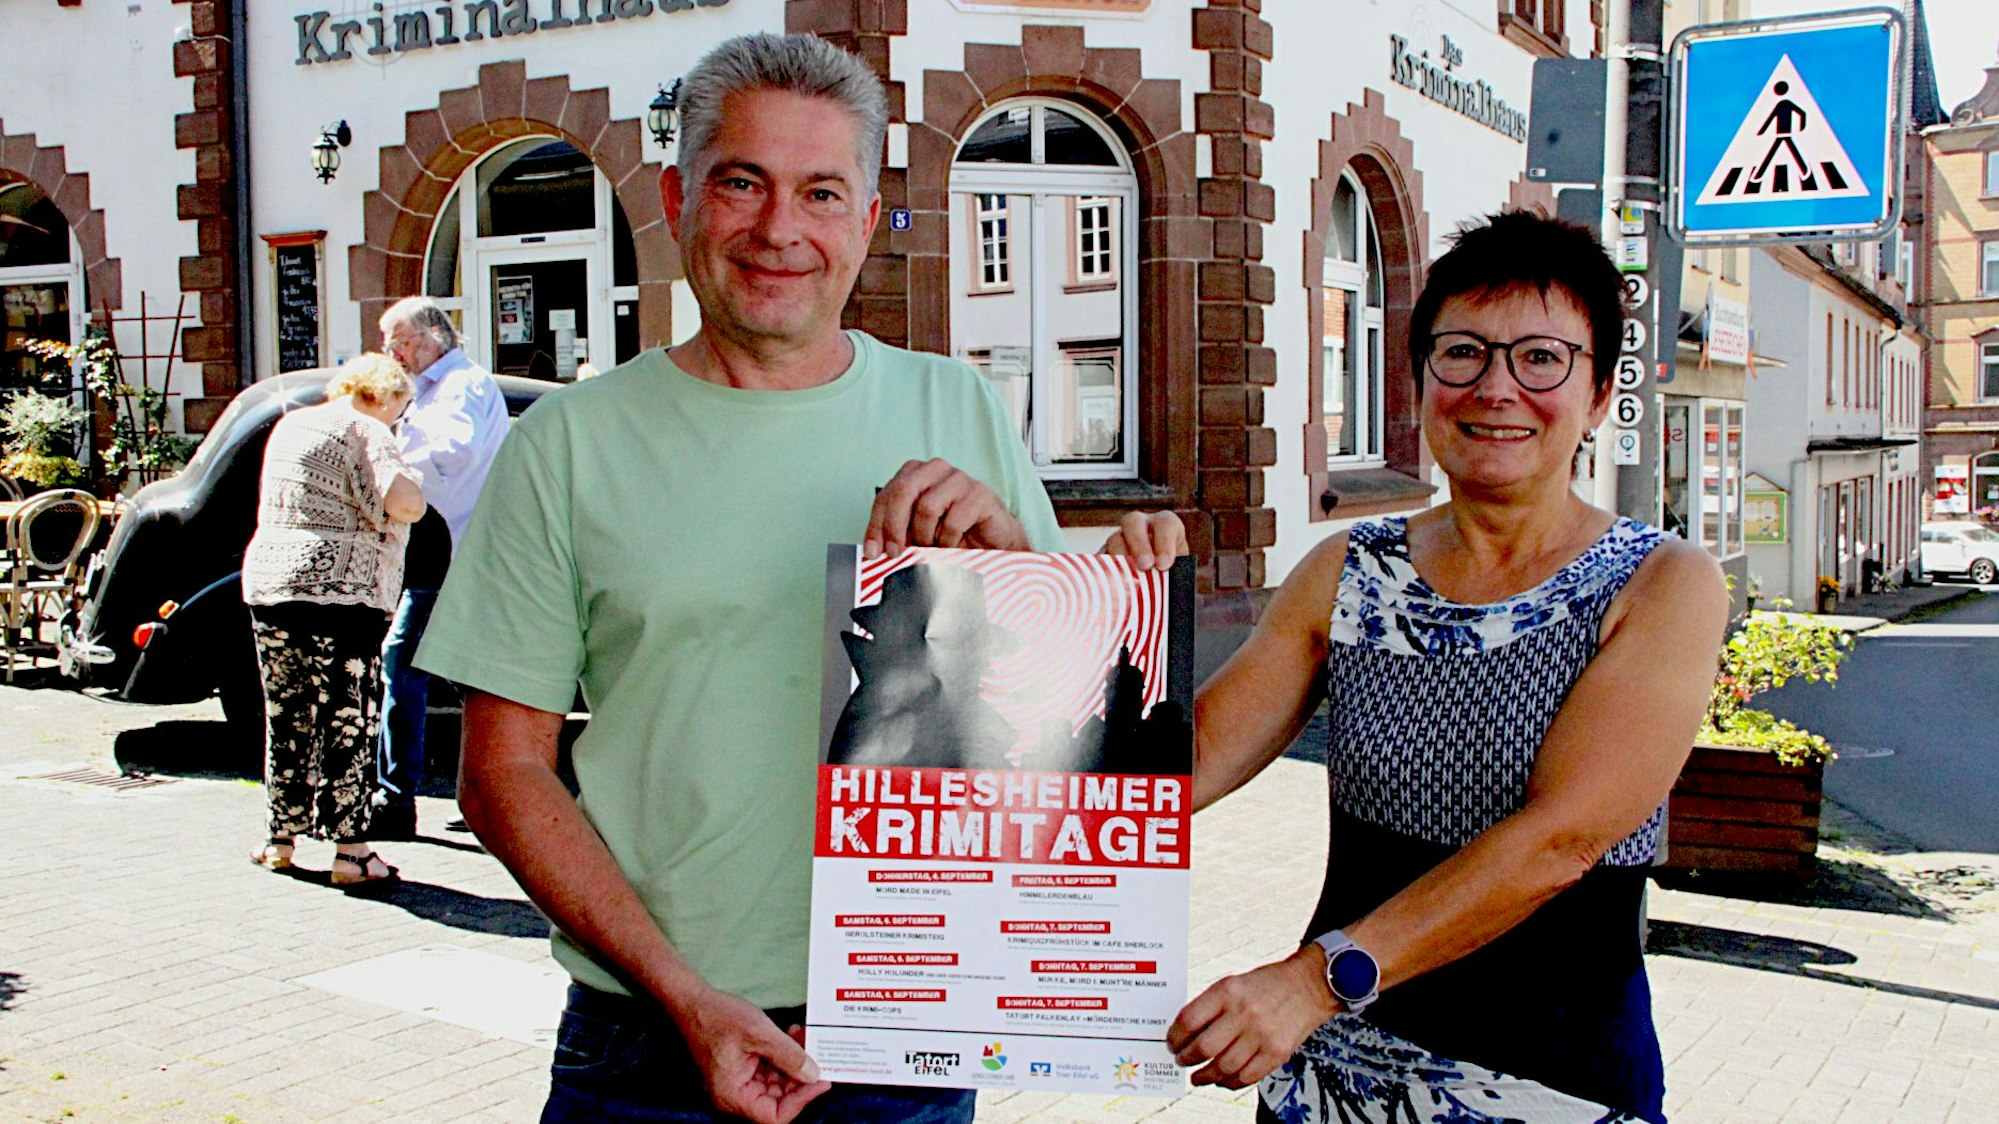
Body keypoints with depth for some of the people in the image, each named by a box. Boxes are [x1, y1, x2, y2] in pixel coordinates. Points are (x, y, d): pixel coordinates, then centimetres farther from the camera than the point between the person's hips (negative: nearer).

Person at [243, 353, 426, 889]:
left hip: (267, 583, 7)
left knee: (286, 718, 15)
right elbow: (405, 504, -21)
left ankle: (281, 839, 24)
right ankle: (351, 850, 0)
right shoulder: (366, 431, -8)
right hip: (339, 593, -7)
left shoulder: (291, 423, 17)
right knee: (348, 722, -2)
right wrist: (410, 478, -2)